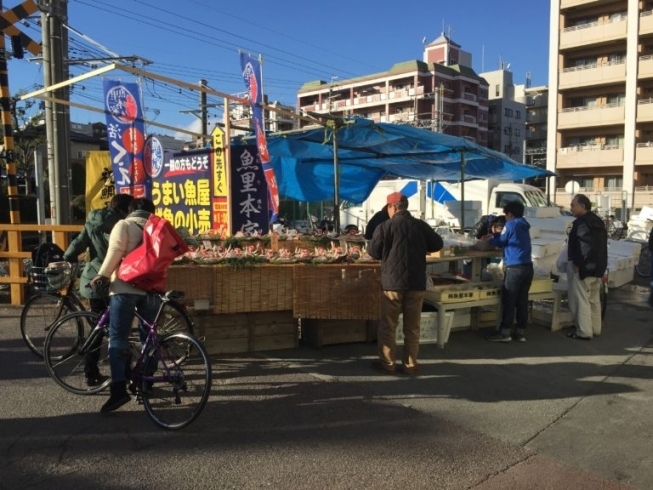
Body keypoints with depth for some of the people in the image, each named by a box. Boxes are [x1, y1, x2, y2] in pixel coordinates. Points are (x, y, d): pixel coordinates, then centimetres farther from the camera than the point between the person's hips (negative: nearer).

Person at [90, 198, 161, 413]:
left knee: (118, 338, -4)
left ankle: (119, 389, -14)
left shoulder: (124, 225, 4)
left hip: (125, 287, -4)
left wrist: (102, 275, -5)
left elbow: (115, 251, -9)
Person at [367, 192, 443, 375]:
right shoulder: (421, 225, 4)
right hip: (417, 282, 3)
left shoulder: (386, 226, -6)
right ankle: (410, 364, 15)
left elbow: (373, 251, -6)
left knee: (388, 325, 9)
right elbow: (437, 244, 13)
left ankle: (387, 363, 13)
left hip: (393, 281, -3)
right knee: (412, 326, 10)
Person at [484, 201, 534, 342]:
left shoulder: (511, 225, -7)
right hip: (527, 267, 8)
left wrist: (490, 238, 22)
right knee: (522, 300, 9)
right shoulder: (524, 226, 16)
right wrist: (496, 235, 26)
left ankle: (505, 332, 2)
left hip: (515, 268, -8)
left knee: (508, 301, -2)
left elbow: (500, 242, 4)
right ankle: (521, 332, 12)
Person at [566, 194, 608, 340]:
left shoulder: (581, 223, -17)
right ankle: (595, 329, 26)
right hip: (597, 267, 10)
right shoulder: (598, 222, 14)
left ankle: (584, 331, -1)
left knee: (580, 300, -3)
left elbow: (584, 246, -26)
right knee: (594, 299, 17)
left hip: (583, 268, -10)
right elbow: (601, 245, 18)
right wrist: (600, 266, 22)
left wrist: (578, 264, -20)